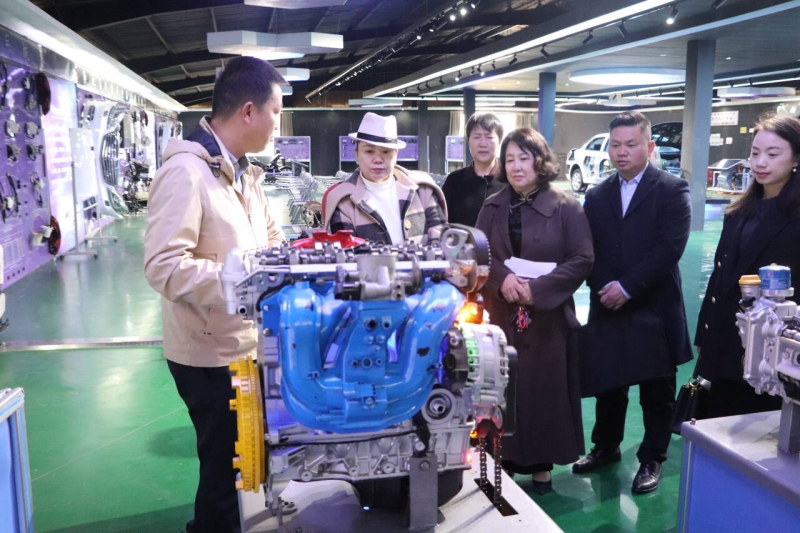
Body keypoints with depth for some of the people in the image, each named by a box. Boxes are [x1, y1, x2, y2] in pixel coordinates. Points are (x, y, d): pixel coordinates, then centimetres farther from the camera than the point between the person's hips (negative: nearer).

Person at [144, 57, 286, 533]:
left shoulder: (243, 172, 9)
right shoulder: (186, 171, -21)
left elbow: (271, 238, 18)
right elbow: (164, 266, -28)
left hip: (247, 344, 9)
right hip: (211, 354, -9)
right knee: (226, 468, 8)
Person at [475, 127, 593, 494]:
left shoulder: (566, 208, -3)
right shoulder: (492, 207, 7)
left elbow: (582, 260, -8)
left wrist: (537, 288, -17)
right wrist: (503, 279, -17)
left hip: (547, 316, -2)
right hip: (500, 315, 3)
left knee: (544, 390, 4)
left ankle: (541, 464, 19)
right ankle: (505, 459, 21)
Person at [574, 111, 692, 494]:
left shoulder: (672, 190, -4)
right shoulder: (597, 195, 10)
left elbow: (670, 247, -14)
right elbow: (589, 251, 6)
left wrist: (627, 286, -18)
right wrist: (601, 287, -10)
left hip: (654, 309, -4)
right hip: (608, 308, 4)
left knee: (656, 392, 9)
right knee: (608, 384, 15)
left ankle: (652, 460, 24)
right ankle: (606, 447, 33)